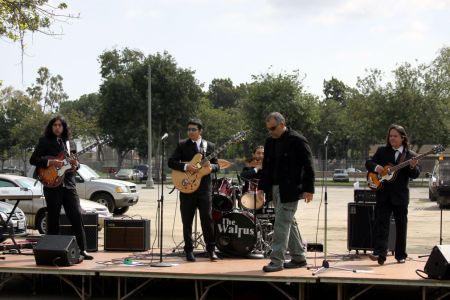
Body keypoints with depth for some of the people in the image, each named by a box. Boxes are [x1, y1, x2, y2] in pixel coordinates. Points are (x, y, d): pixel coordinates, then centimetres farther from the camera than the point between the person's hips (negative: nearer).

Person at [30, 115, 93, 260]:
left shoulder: (66, 142, 16)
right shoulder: (44, 141, 2)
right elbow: (33, 160, -4)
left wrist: (75, 165, -1)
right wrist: (51, 162, -16)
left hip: (68, 184, 4)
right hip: (52, 184, -4)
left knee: (77, 216, -4)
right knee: (53, 218, 2)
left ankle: (82, 250, -3)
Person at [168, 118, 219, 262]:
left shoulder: (209, 146, 9)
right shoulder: (182, 145, 4)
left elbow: (217, 166, 10)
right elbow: (171, 162, -2)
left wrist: (210, 166, -13)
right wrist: (185, 167, -17)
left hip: (204, 187, 0)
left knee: (207, 219, -2)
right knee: (187, 221, 4)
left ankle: (211, 249, 7)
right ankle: (189, 250, 12)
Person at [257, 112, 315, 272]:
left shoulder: (297, 140, -9)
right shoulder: (270, 142, 12)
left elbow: (308, 166, -10)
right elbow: (266, 166, 19)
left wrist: (308, 189, -15)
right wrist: (262, 187, 12)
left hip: (290, 190, -8)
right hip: (275, 188, 8)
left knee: (282, 223, -10)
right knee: (289, 222, 13)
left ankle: (277, 260, -9)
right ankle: (298, 257, 22)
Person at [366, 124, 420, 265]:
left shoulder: (410, 155, 4)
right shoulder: (382, 151, 8)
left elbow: (415, 175, -2)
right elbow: (368, 163, 6)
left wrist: (413, 167, -24)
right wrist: (376, 167, -15)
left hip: (400, 196, 0)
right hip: (383, 194, 0)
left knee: (401, 226, 8)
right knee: (381, 223, -11)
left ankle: (400, 255, 18)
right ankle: (379, 252, -19)